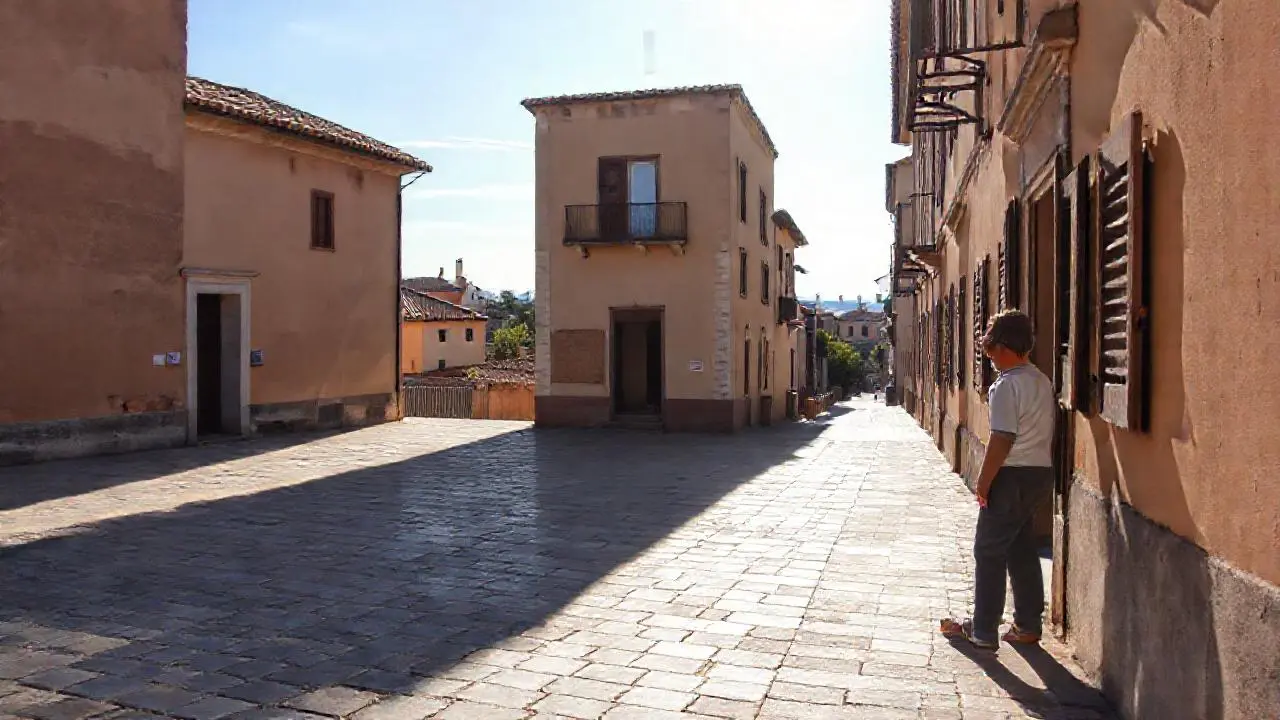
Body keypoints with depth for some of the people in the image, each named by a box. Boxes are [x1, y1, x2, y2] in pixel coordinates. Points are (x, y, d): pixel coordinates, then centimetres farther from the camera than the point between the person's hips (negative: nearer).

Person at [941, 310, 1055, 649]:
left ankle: (982, 631, 7)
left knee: (989, 552, 1)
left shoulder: (1007, 384, -17)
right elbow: (1044, 433, 15)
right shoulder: (1043, 381, 11)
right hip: (1041, 472, 9)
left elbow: (1002, 440, -21)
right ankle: (1028, 624, 23)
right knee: (1022, 549, 16)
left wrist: (983, 482, -14)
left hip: (1013, 476, -9)